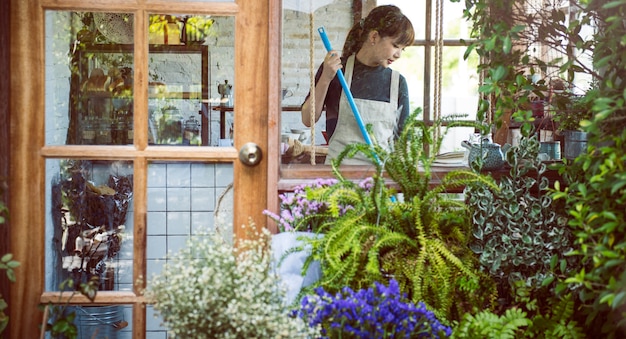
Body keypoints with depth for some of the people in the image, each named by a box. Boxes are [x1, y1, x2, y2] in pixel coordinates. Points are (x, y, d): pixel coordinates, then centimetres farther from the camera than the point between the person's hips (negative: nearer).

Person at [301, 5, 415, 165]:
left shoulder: (398, 82, 10)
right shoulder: (337, 70, 3)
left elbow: (403, 138, 15)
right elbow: (308, 120, 2)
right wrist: (325, 79, -8)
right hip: (339, 167, -3)